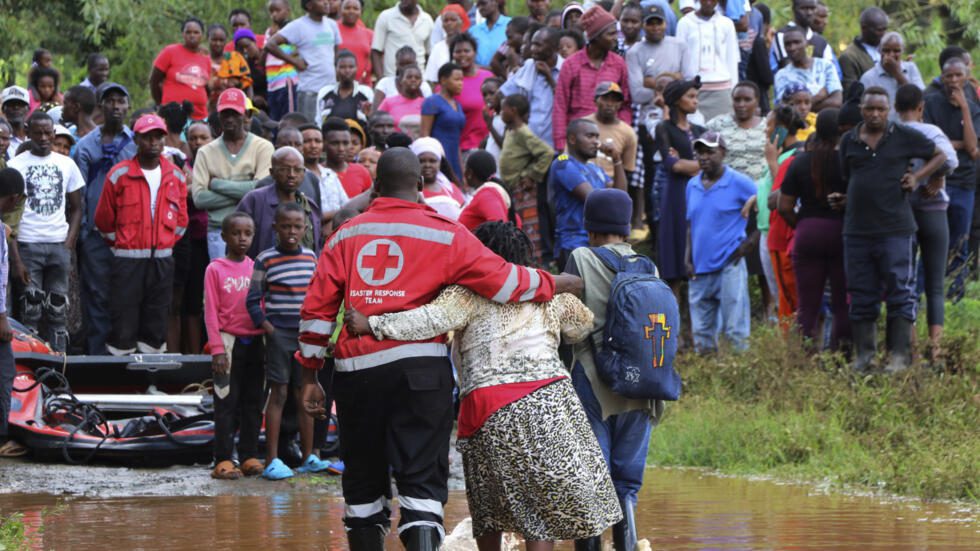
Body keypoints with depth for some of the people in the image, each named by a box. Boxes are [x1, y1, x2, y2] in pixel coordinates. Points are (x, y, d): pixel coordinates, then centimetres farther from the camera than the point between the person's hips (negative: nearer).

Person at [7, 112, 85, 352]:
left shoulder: (67, 164, 12)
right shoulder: (16, 165, 1)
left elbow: (76, 209, 16)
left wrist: (69, 244, 0)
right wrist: (16, 259, -11)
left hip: (59, 245, 3)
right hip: (28, 245, -3)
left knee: (58, 310, 3)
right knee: (30, 310, -6)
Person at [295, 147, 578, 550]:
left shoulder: (347, 235, 11)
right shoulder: (445, 235, 1)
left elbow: (316, 309, 9)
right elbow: (503, 282, -3)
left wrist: (309, 377, 15)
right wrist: (554, 285, 14)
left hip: (355, 370, 3)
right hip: (419, 366, -3)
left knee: (363, 483, 15)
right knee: (422, 481, -3)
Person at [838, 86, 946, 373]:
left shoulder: (905, 137, 1)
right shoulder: (849, 141, 10)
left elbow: (939, 155, 11)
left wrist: (916, 176, -1)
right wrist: (841, 199, 4)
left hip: (895, 228, -3)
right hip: (857, 229, 3)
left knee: (899, 294, -4)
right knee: (861, 296, 6)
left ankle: (898, 356, -1)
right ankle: (863, 355, 13)